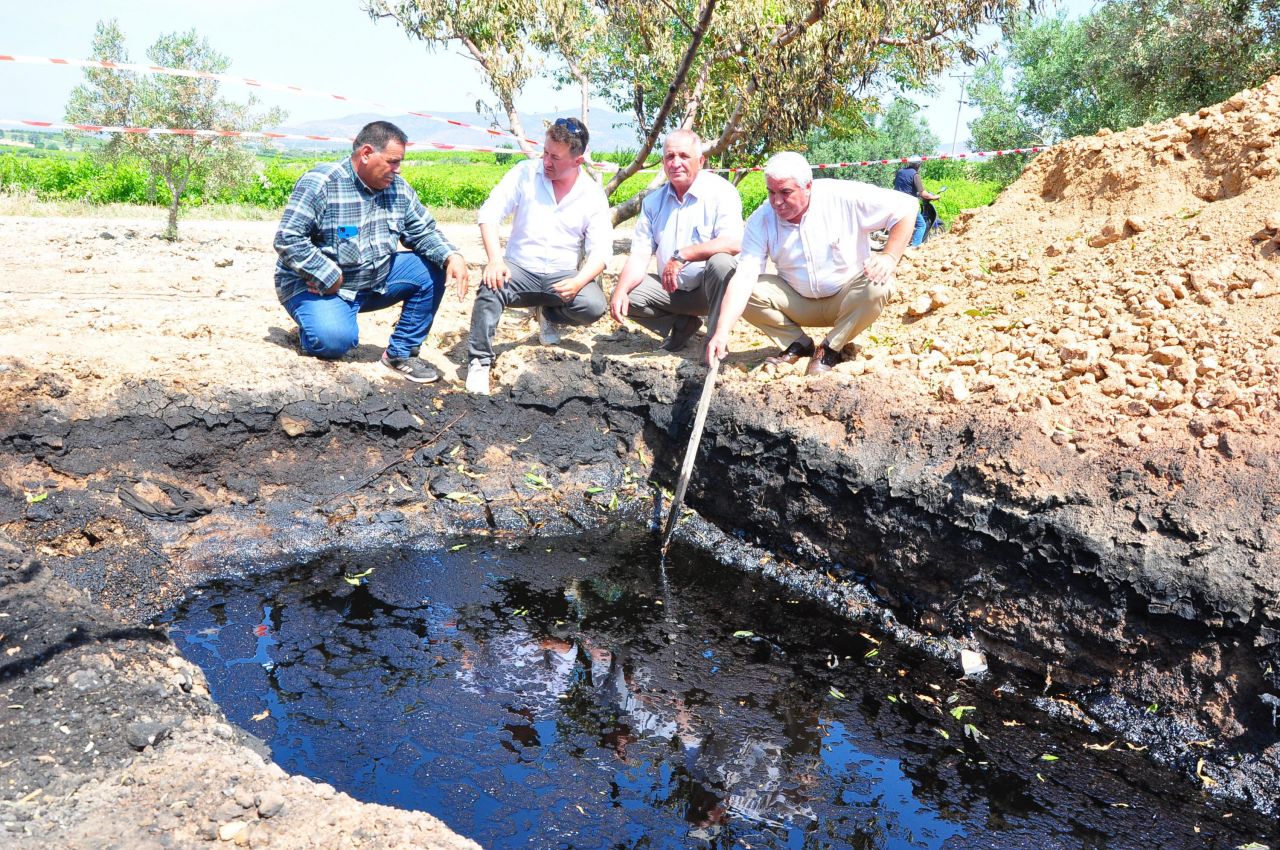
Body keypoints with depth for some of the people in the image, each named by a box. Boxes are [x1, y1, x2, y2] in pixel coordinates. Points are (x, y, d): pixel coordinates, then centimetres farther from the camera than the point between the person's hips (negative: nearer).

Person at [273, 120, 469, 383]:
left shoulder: (398, 188, 2)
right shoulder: (320, 183, -19)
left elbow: (423, 231, 5)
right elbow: (287, 240, -22)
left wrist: (452, 256, -15)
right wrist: (330, 278, -25)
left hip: (376, 281, 7)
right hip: (321, 286, -7)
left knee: (432, 269, -8)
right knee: (335, 339, -35)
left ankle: (401, 353, 2)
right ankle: (317, 322, 6)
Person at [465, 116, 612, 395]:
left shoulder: (593, 195, -2)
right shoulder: (525, 173, -3)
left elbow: (601, 251, -7)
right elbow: (489, 213, -8)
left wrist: (579, 281, -27)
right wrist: (495, 260, -24)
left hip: (563, 275, 1)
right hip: (520, 269, -1)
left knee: (594, 306, -27)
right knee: (490, 287, -33)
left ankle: (549, 314, 8)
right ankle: (479, 363, -18)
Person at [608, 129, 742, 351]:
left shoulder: (720, 191, -12)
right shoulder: (653, 201, 5)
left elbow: (734, 243, -28)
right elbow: (639, 256, -1)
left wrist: (681, 256, -33)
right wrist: (621, 290, -20)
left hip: (709, 289, -5)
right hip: (672, 290, 5)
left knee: (721, 262, -35)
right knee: (623, 295, -14)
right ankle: (682, 324, 7)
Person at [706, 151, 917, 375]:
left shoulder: (845, 197, -19)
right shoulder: (761, 221, -14)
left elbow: (906, 207, -14)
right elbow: (743, 277, -23)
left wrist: (890, 258, -26)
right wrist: (722, 331, -35)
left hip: (846, 300, -2)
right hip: (799, 303, 2)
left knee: (878, 286, -33)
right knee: (749, 291, -20)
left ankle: (830, 350, -12)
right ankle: (798, 345, -1)